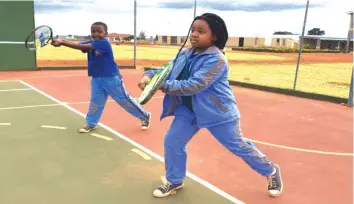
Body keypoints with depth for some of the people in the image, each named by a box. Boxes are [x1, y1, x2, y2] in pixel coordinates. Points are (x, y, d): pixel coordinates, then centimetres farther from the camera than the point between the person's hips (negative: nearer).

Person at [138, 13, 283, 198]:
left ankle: (271, 171, 31)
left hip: (217, 111, -6)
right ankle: (174, 181, 26)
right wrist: (149, 75, -19)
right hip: (188, 110, 7)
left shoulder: (216, 60, -24)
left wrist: (162, 85, -30)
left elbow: (194, 85, -31)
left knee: (238, 146, 5)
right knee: (172, 141, 3)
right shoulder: (185, 54, 0)